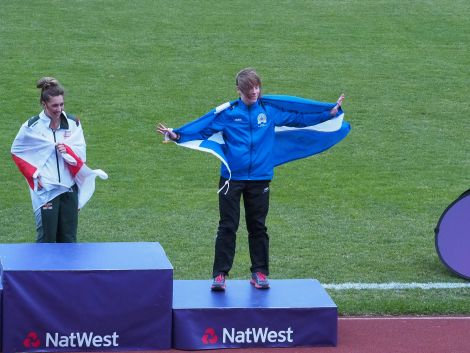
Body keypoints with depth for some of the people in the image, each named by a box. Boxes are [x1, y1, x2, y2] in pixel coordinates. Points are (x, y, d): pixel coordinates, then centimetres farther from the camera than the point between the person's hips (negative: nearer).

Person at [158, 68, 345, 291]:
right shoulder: (228, 113, -2)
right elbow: (203, 130, -2)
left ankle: (259, 273, 18)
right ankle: (220, 274, 3)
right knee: (227, 227, 0)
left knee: (258, 227, 9)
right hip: (231, 178, -2)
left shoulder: (270, 111, 4)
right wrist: (177, 135, -14)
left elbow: (299, 119, 15)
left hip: (260, 179, 2)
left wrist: (330, 113, 15)